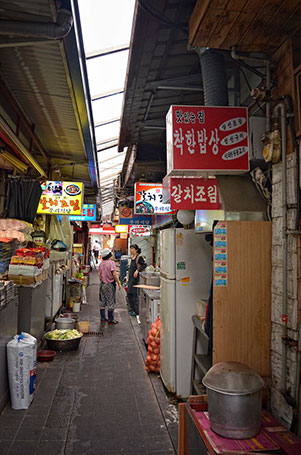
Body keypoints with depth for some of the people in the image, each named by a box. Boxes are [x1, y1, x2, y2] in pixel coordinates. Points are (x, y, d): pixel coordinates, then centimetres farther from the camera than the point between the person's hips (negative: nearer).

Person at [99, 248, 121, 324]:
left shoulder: (101, 264, 5)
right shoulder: (111, 262, -14)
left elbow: (99, 274, 9)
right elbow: (114, 274, -19)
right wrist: (119, 283, -14)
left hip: (102, 284, 6)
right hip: (110, 284, -6)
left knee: (103, 302, 13)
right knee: (111, 302, 2)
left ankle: (103, 318, 20)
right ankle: (110, 319, 5)